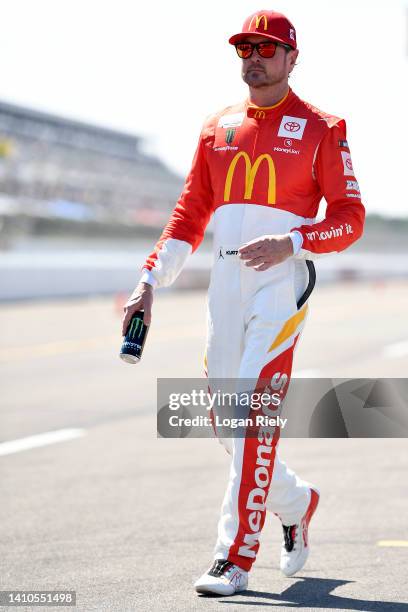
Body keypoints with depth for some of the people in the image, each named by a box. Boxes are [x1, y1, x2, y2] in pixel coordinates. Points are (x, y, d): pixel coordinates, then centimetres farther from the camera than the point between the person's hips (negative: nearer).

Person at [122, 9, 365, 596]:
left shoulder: (321, 128, 1)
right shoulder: (218, 128, 15)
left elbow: (350, 218, -3)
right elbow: (189, 217, 15)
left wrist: (291, 243, -20)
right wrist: (150, 280, 3)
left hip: (281, 283, -5)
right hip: (225, 283, 5)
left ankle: (236, 558, -12)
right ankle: (297, 502, 33)